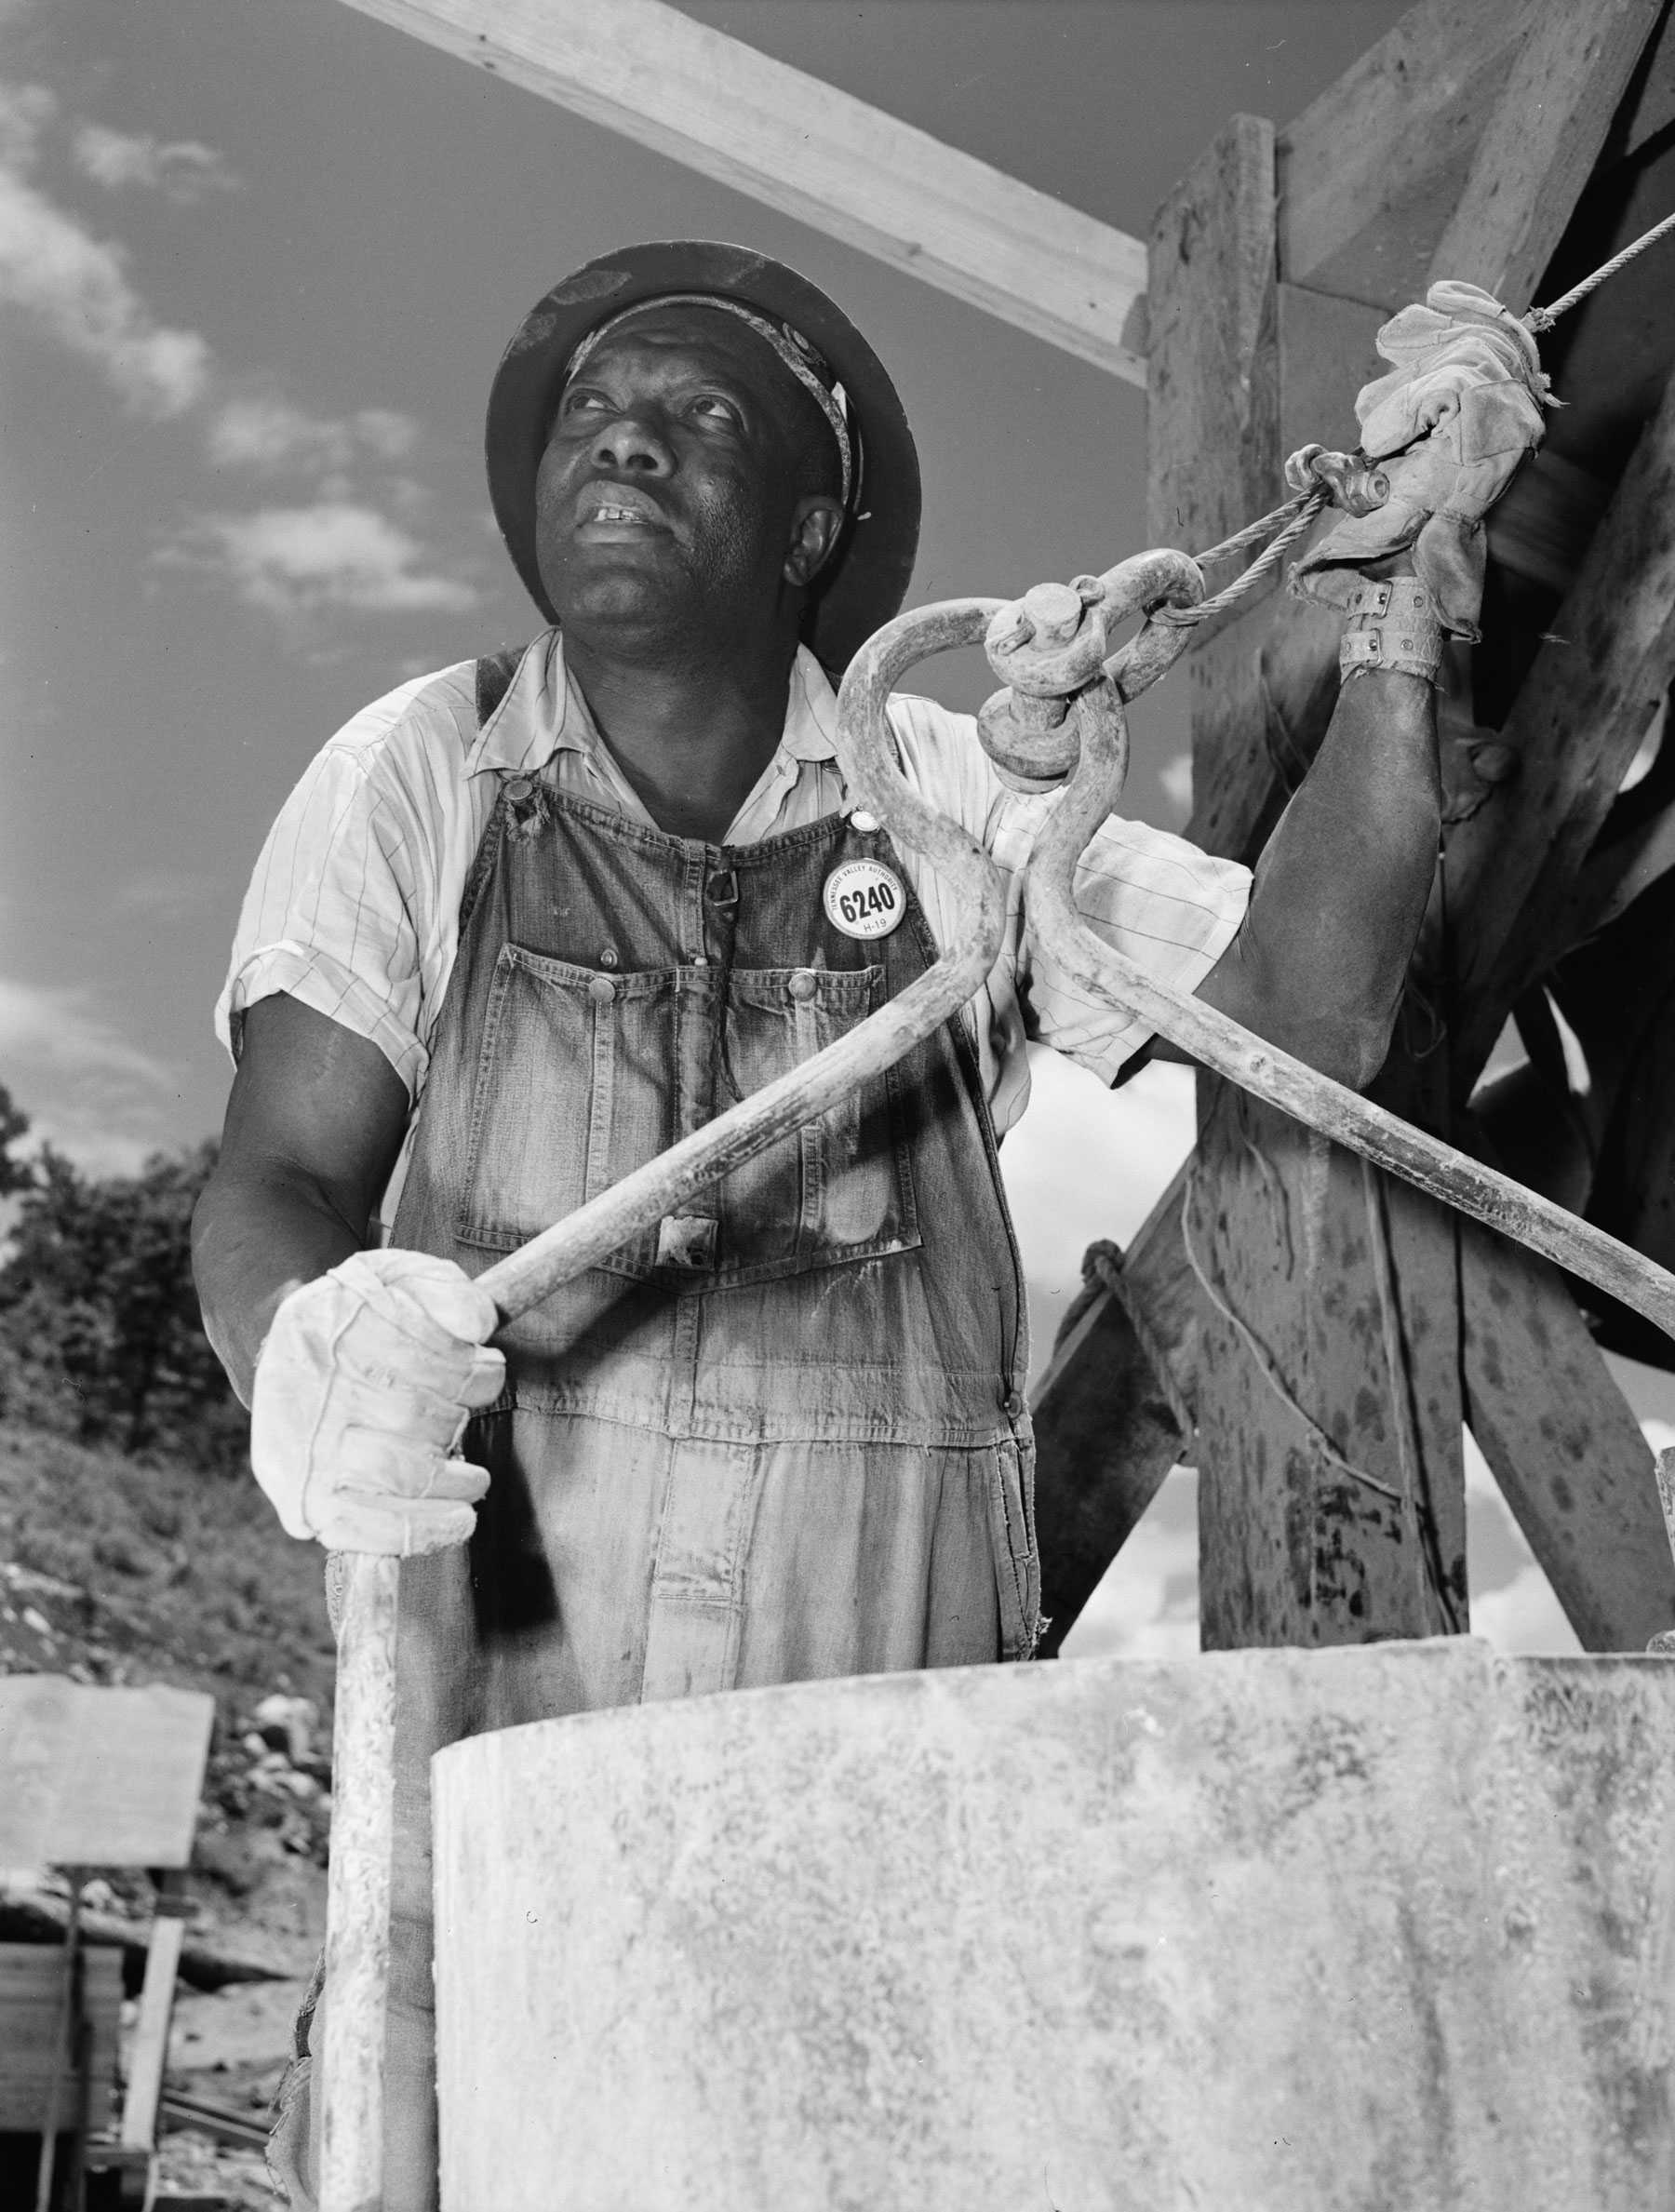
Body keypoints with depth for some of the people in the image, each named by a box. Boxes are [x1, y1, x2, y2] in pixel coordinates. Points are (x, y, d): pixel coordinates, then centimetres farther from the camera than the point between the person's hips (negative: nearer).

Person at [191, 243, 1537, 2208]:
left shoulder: (951, 798, 6)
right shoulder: (416, 776, 3)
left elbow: (1300, 1005, 0)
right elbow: (276, 1185, -3)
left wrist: (1404, 613, -8)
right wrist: (309, 1363, -26)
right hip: (509, 1724, -1)